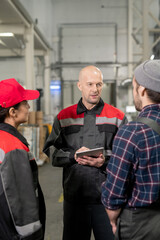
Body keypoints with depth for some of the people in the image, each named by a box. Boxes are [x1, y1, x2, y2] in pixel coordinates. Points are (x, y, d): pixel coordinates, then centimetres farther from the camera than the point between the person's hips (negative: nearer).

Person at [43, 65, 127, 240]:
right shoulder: (64, 117, 8)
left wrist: (105, 160, -16)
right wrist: (73, 156, -11)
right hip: (74, 196, 2)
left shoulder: (116, 117, 4)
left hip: (107, 195, -1)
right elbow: (50, 150, 6)